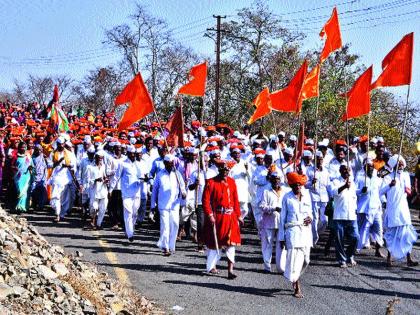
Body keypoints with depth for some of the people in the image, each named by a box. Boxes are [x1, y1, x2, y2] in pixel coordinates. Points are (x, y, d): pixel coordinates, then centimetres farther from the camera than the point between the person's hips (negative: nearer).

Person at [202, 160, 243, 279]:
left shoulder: (231, 182, 8)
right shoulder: (211, 182, -7)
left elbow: (235, 200, 12)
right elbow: (206, 200, -11)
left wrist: (238, 215, 10)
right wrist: (209, 215, -19)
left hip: (231, 217, 4)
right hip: (217, 217, -3)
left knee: (231, 243, -3)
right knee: (215, 243, 8)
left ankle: (230, 270, -3)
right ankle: (211, 267, 26)